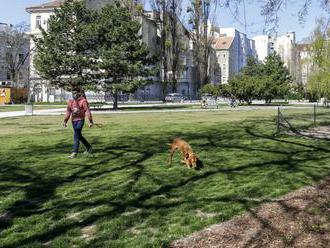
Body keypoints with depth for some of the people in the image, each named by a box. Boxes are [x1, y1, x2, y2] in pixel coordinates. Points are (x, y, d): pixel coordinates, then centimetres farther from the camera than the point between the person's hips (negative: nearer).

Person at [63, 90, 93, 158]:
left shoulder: (83, 101, -9)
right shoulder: (70, 102, 8)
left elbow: (87, 111, -10)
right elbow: (68, 112, 11)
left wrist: (91, 122, -12)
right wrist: (65, 121, 3)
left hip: (80, 120, -7)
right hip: (73, 121, 7)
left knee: (76, 136, -14)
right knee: (79, 136, 16)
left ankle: (74, 152, -12)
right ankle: (88, 147, 35)